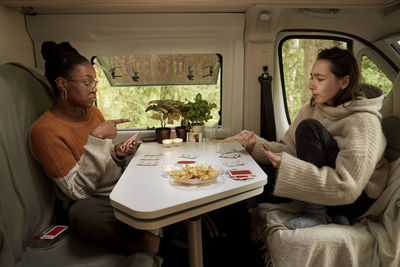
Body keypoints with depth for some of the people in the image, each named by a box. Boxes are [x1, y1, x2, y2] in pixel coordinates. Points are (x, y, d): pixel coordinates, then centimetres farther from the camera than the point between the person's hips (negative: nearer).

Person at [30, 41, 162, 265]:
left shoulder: (94, 113, 4)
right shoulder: (45, 129, -15)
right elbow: (78, 191, -19)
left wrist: (118, 155, -6)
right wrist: (96, 138, -24)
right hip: (89, 203, -6)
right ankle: (148, 244, -19)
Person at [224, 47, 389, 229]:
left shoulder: (364, 121, -21)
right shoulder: (311, 109, 0)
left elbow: (348, 187, -29)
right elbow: (289, 149, -1)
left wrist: (288, 165, -33)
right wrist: (254, 144, -18)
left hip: (355, 199, -7)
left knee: (309, 128, -25)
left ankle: (316, 213, -15)